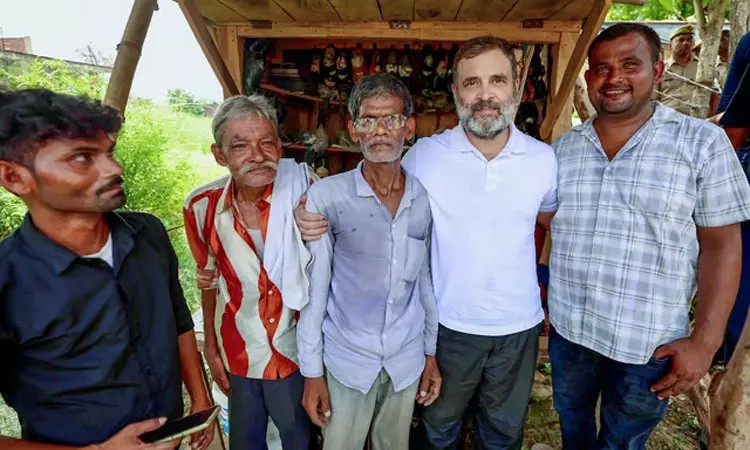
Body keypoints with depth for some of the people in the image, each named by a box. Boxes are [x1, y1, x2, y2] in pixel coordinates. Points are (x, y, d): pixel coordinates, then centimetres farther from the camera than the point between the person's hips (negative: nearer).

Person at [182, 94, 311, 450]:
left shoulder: (305, 192, -18)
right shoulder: (203, 205, -11)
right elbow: (210, 278, 4)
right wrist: (210, 347, 9)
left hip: (295, 352, -1)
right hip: (237, 353, 2)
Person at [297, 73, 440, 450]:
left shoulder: (425, 198, -4)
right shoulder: (326, 196, -13)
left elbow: (426, 279, 5)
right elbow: (314, 287, -9)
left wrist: (431, 353, 9)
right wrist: (311, 370, -6)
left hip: (407, 361, 3)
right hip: (346, 361, -2)